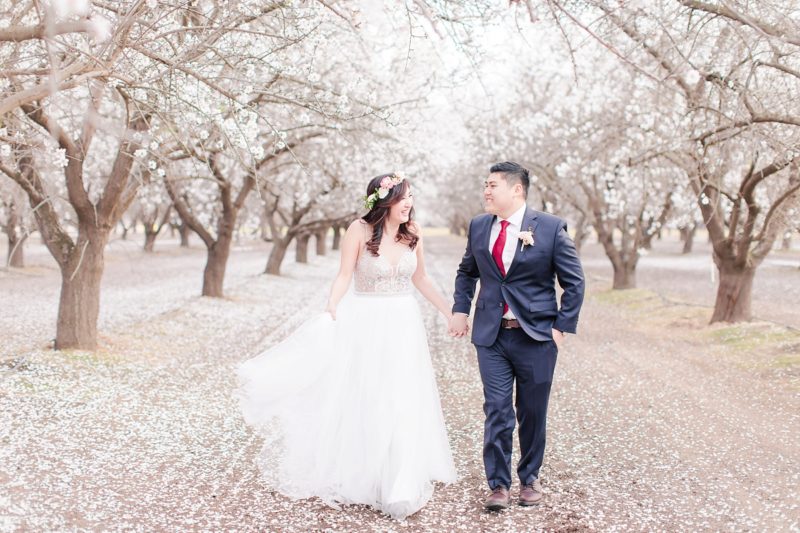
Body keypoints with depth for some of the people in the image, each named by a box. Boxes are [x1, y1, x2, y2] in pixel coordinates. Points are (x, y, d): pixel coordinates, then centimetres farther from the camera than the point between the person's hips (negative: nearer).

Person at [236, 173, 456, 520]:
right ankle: (353, 479, 25)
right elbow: (344, 277, -10)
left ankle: (402, 484, 19)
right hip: (364, 325, -3)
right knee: (360, 402, 7)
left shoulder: (412, 232, 1)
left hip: (403, 326, 3)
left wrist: (450, 313, 14)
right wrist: (330, 313, -22)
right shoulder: (360, 230, -10)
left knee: (403, 404, 5)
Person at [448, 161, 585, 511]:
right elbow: (467, 272, 21)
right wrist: (461, 309, 10)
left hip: (536, 336, -2)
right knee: (496, 411, -1)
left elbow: (574, 282, -2)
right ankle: (499, 484, 11)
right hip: (491, 336, 2)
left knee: (532, 413, 10)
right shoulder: (478, 226, 6)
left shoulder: (551, 228, -7)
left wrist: (562, 326, -6)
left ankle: (529, 478, 29)